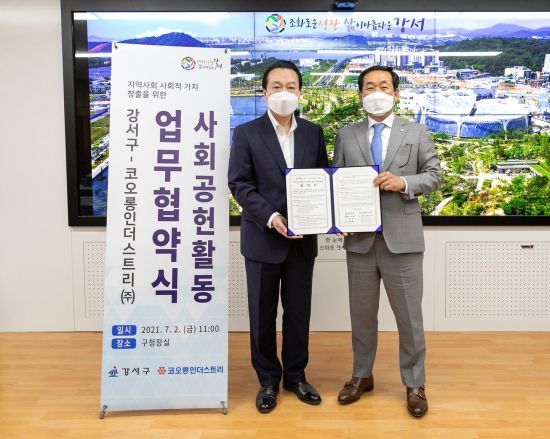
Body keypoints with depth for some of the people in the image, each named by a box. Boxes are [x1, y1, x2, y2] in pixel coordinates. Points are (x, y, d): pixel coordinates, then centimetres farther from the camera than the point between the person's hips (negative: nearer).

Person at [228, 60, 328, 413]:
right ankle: (268, 380, 25)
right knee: (263, 314, 8)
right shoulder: (246, 133, -2)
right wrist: (271, 217, -20)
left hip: (303, 238, 3)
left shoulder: (314, 133, 8)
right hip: (263, 238, -2)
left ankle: (295, 375, 29)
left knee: (299, 311, 12)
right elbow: (240, 184, -8)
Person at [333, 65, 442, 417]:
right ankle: (362, 376, 32)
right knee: (362, 314, 14)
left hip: (402, 239, -1)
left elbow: (435, 175, 2)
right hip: (360, 239, 2)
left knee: (409, 316, 7)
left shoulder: (417, 133, 5)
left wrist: (404, 182, -17)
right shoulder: (346, 135, 8)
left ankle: (415, 384, 24)